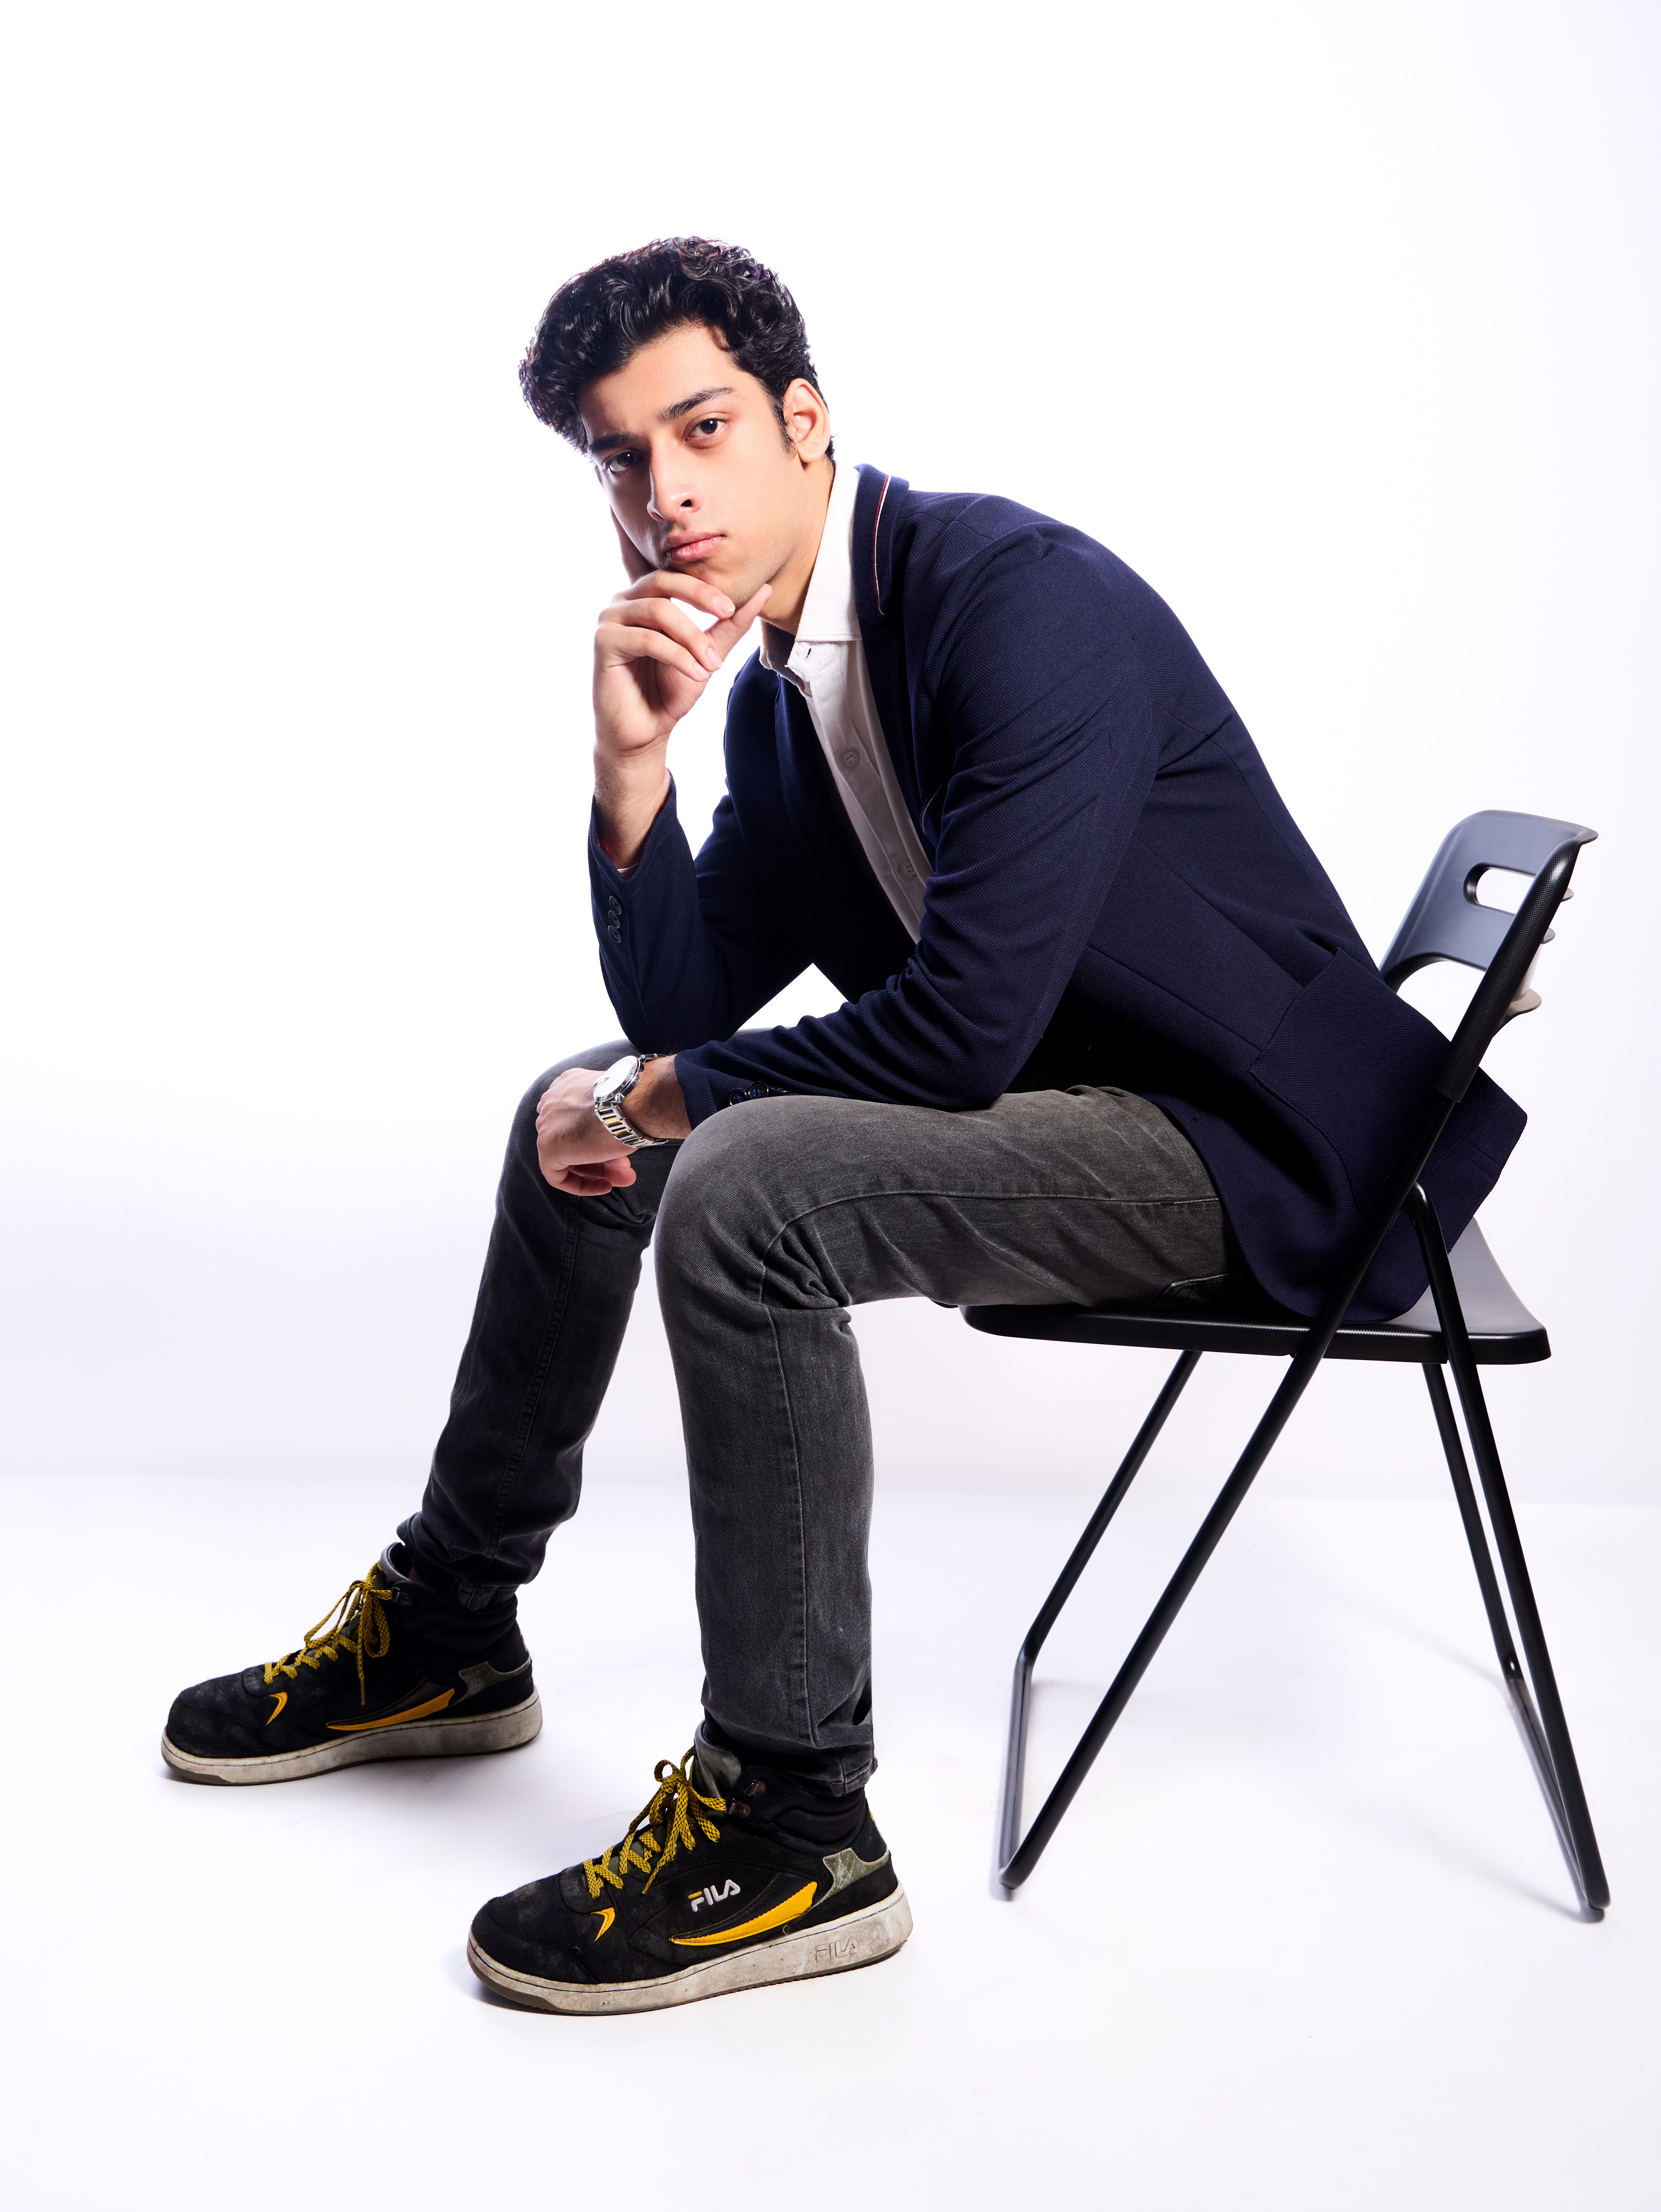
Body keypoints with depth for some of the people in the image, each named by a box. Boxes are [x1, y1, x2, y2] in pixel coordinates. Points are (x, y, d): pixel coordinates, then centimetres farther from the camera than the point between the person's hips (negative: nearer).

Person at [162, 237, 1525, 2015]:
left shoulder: (1028, 603, -23)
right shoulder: (776, 684, 6)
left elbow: (958, 1029, -30)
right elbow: (680, 1007, 5)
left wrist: (660, 1097, -14)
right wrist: (630, 757, -11)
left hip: (1243, 1135, -10)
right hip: (1049, 1084, 10)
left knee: (742, 1187, -30)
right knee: (580, 1115, 13)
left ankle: (792, 1823, -15)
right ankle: (445, 1636, 27)